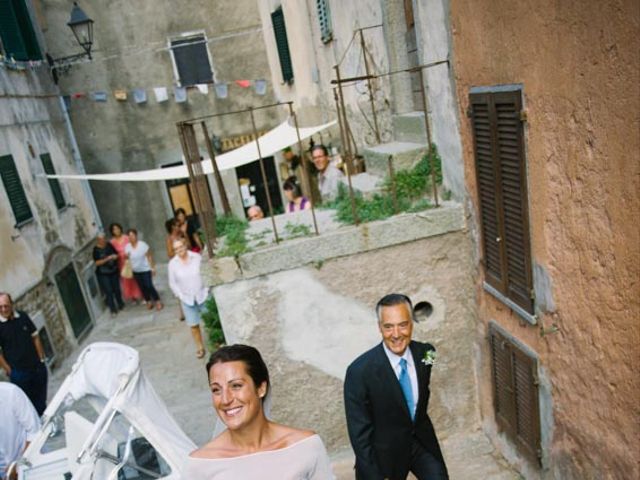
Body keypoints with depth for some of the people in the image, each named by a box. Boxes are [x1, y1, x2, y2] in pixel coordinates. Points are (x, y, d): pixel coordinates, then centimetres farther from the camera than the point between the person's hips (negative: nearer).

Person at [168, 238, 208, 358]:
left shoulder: (197, 257, -10)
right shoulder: (172, 263, -6)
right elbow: (172, 283, 0)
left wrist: (207, 288, -7)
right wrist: (180, 296, -7)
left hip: (203, 295, 0)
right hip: (187, 299, 1)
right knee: (193, 325, 4)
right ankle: (200, 347, 22)